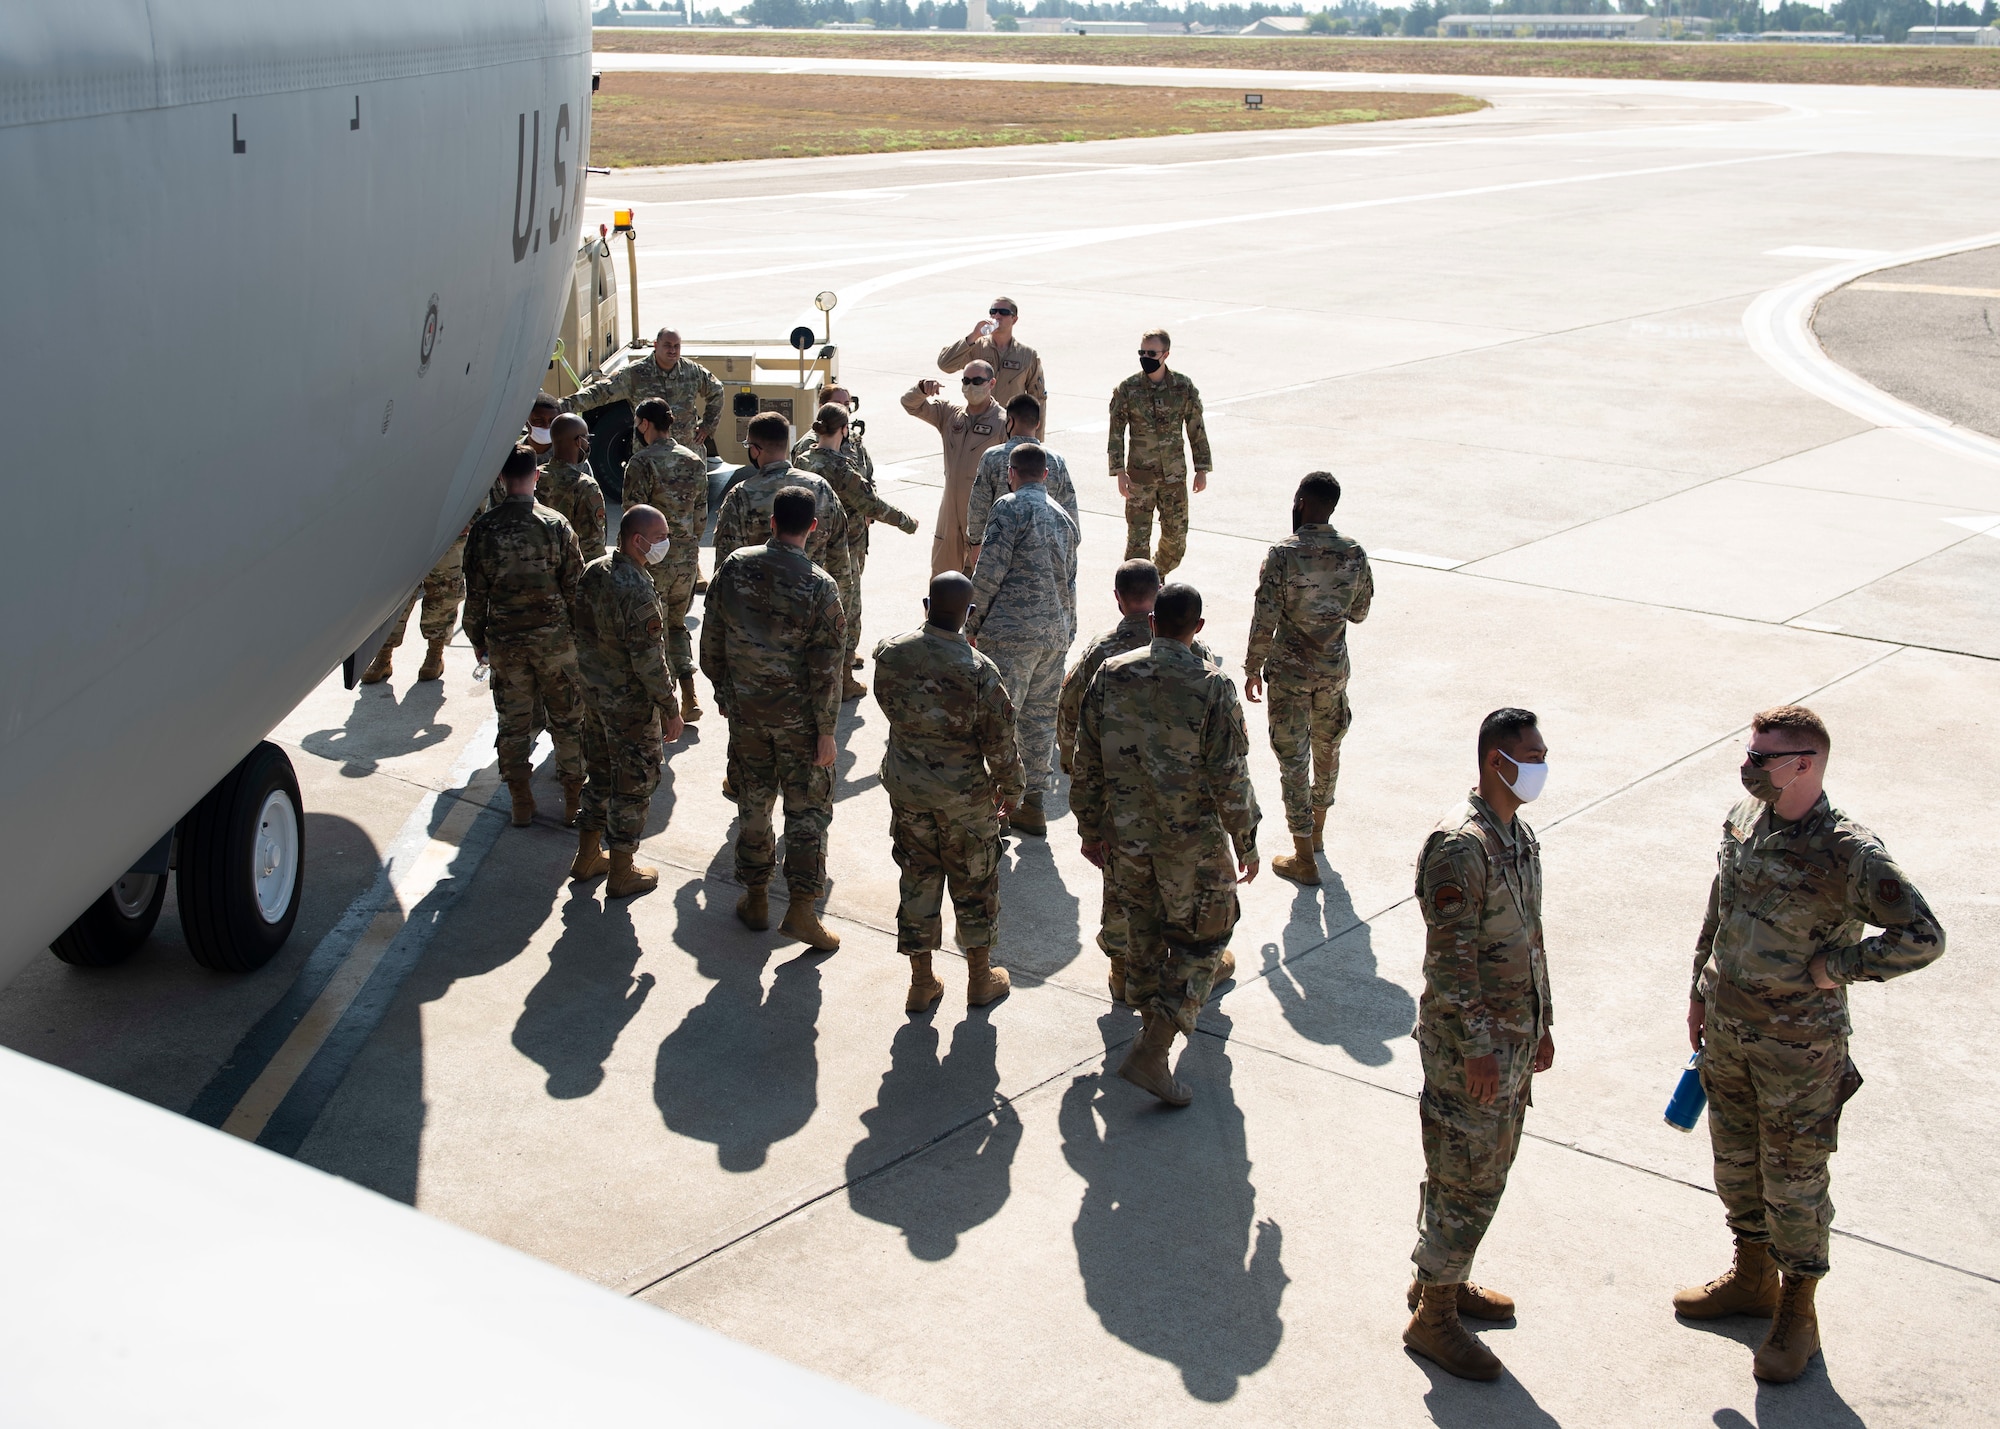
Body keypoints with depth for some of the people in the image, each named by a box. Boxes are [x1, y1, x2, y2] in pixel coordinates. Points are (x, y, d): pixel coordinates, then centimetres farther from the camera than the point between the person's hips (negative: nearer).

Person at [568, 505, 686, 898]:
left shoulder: (593, 572, -1)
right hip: (630, 704, -8)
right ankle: (622, 873, 18)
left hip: (594, 693, 8)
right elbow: (648, 659, -25)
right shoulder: (636, 590, -28)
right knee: (633, 784, 7)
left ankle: (587, 858, 35)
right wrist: (671, 710, -16)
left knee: (600, 774, 22)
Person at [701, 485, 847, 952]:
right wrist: (826, 731, -7)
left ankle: (755, 899, 27)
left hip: (744, 708, 3)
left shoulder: (733, 566, -8)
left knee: (753, 805, 17)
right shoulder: (820, 587, -19)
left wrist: (721, 688, 17)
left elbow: (712, 636, 2)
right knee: (807, 810, 9)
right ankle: (801, 909, 7)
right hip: (799, 716, -3)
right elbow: (826, 668, -16)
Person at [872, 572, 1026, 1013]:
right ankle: (980, 979, 28)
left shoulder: (889, 654, -13)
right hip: (964, 794, -3)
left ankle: (921, 983, 25)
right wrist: (1010, 786, 3)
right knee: (974, 882, 15)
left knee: (917, 879, 16)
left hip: (905, 788, 3)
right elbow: (1000, 740, -13)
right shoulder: (978, 671, -22)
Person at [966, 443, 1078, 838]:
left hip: (1013, 630, -7)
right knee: (1040, 717, 12)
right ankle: (1034, 804, 16)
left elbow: (990, 570, -12)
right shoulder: (1063, 517, 16)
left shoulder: (1011, 507, -6)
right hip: (1056, 633, 7)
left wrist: (973, 623, -4)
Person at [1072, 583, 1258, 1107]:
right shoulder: (1213, 687, -18)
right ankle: (1151, 1052, 0)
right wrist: (1245, 843, -1)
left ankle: (1151, 1017, 46)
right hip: (1192, 842, -4)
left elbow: (1088, 762, 0)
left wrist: (1090, 827, 13)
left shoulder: (1110, 675, -7)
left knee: (1143, 928, 24)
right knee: (1201, 936, 10)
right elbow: (1231, 778, -15)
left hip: (1126, 835, 4)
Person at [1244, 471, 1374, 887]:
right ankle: (1317, 831, 42)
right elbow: (1359, 612, 6)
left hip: (1290, 672, -4)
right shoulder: (1354, 553, -6)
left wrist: (1253, 669, -4)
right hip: (1334, 670, 4)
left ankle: (1304, 860, 10)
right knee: (1327, 749, 24)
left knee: (1294, 761, 5)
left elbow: (1264, 622, -17)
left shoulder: (1283, 555, -18)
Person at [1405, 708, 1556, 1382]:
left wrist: (1540, 1021, 20)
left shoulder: (1520, 833, 8)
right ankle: (1432, 1316, 13)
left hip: (1514, 1033, 9)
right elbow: (1450, 957, -23)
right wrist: (1476, 1046, -22)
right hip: (1470, 1042, -9)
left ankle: (1442, 1280, 36)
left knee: (1488, 1168, 19)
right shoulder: (1459, 844, -22)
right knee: (1466, 1181, -1)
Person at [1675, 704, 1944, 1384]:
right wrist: (1700, 992, 16)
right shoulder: (1742, 819, -2)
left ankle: (1797, 1312, 27)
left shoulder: (1850, 854, -24)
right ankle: (1752, 1277, 42)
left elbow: (1923, 938, -24)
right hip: (1725, 1028, 6)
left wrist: (1837, 965, -19)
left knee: (1794, 1180, 8)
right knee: (1736, 1160, 21)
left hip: (1798, 1046, -6)